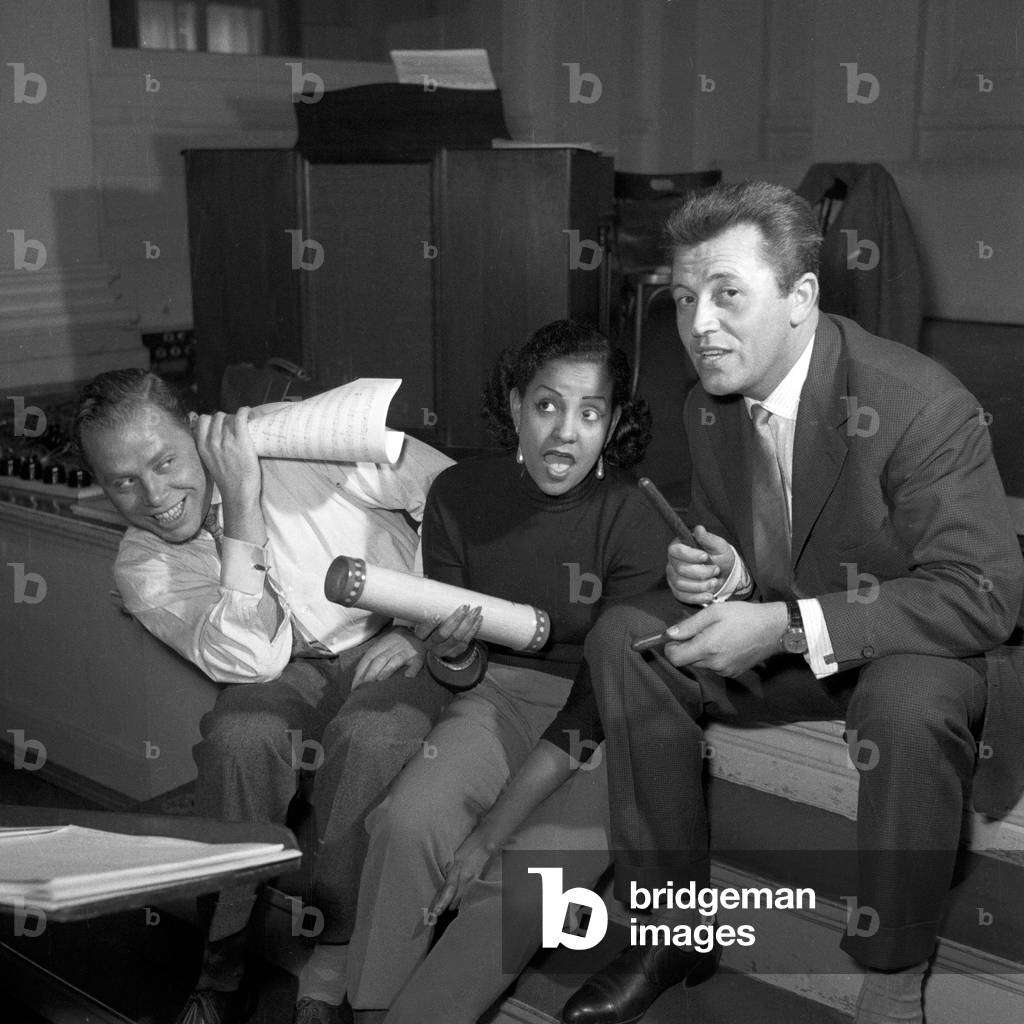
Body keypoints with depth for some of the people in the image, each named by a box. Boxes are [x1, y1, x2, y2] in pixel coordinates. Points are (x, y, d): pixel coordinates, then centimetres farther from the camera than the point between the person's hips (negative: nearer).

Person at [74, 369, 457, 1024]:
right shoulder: (142, 570, -8)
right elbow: (251, 662, -25)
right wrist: (242, 511, -31)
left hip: (400, 646, -2)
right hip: (293, 669, 3)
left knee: (367, 736, -33)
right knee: (239, 735, -29)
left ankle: (331, 971, -18)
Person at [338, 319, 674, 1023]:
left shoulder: (635, 519, -18)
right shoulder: (461, 496, -7)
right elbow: (464, 676, 2)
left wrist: (492, 829, -21)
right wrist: (451, 653, -25)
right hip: (502, 694, 3)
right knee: (408, 820, -24)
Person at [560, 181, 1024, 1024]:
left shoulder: (922, 404, -24)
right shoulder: (708, 407, -3)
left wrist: (787, 626, -33)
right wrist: (717, 574, -16)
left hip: (910, 653, -6)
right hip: (776, 646, 6)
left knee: (908, 702, -39)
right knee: (624, 636, -13)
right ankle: (674, 927, -2)